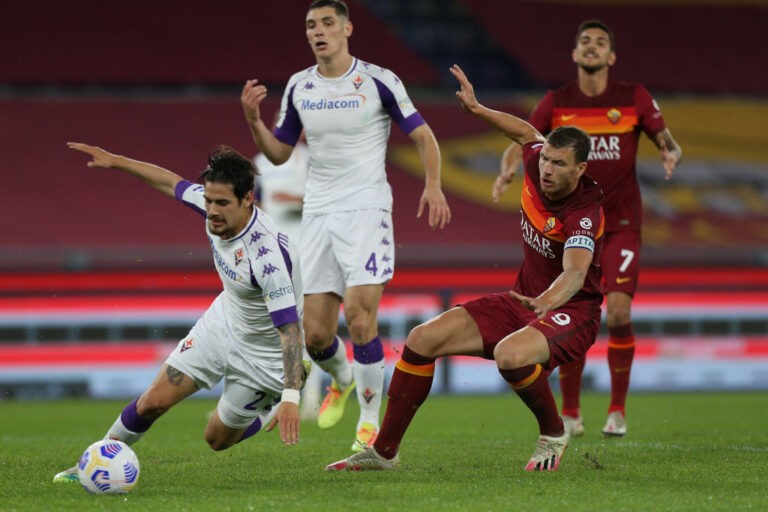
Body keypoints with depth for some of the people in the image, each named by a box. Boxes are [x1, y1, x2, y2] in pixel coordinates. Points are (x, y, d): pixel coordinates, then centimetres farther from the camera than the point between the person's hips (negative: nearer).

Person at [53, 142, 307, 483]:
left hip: (264, 351, -6)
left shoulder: (268, 255, -39)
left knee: (218, 440, 10)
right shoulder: (213, 204, -18)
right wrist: (116, 161, 10)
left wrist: (290, 398, -48)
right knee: (155, 400, -3)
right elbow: (171, 183, 4)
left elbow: (290, 328, -41)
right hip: (223, 323, 6)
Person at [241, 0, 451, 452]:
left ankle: (371, 420, -2)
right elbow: (279, 153, 16)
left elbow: (423, 135, 1)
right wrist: (253, 121, -3)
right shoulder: (298, 87, 8)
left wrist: (433, 186, -15)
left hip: (366, 210, -4)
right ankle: (342, 380, 35)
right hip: (318, 212, 4)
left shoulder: (378, 81, -5)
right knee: (315, 334, 1)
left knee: (359, 318, -17)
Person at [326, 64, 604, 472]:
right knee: (423, 339, -4)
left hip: (570, 312, -8)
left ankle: (553, 434, -8)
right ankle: (385, 450, 7)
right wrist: (477, 109, 19)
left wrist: (547, 302, -64)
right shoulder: (537, 166, -6)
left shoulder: (584, 213, -27)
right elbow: (526, 132, 19)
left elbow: (575, 273, -45)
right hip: (523, 299, 8)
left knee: (510, 355, -39)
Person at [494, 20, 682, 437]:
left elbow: (667, 141, 4)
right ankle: (569, 413, 13)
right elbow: (520, 143, 2)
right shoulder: (556, 103, 1)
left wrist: (671, 155, -20)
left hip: (621, 226, -1)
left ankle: (618, 409, 2)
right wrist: (508, 170, -20)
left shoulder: (634, 98, -1)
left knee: (618, 314, -14)